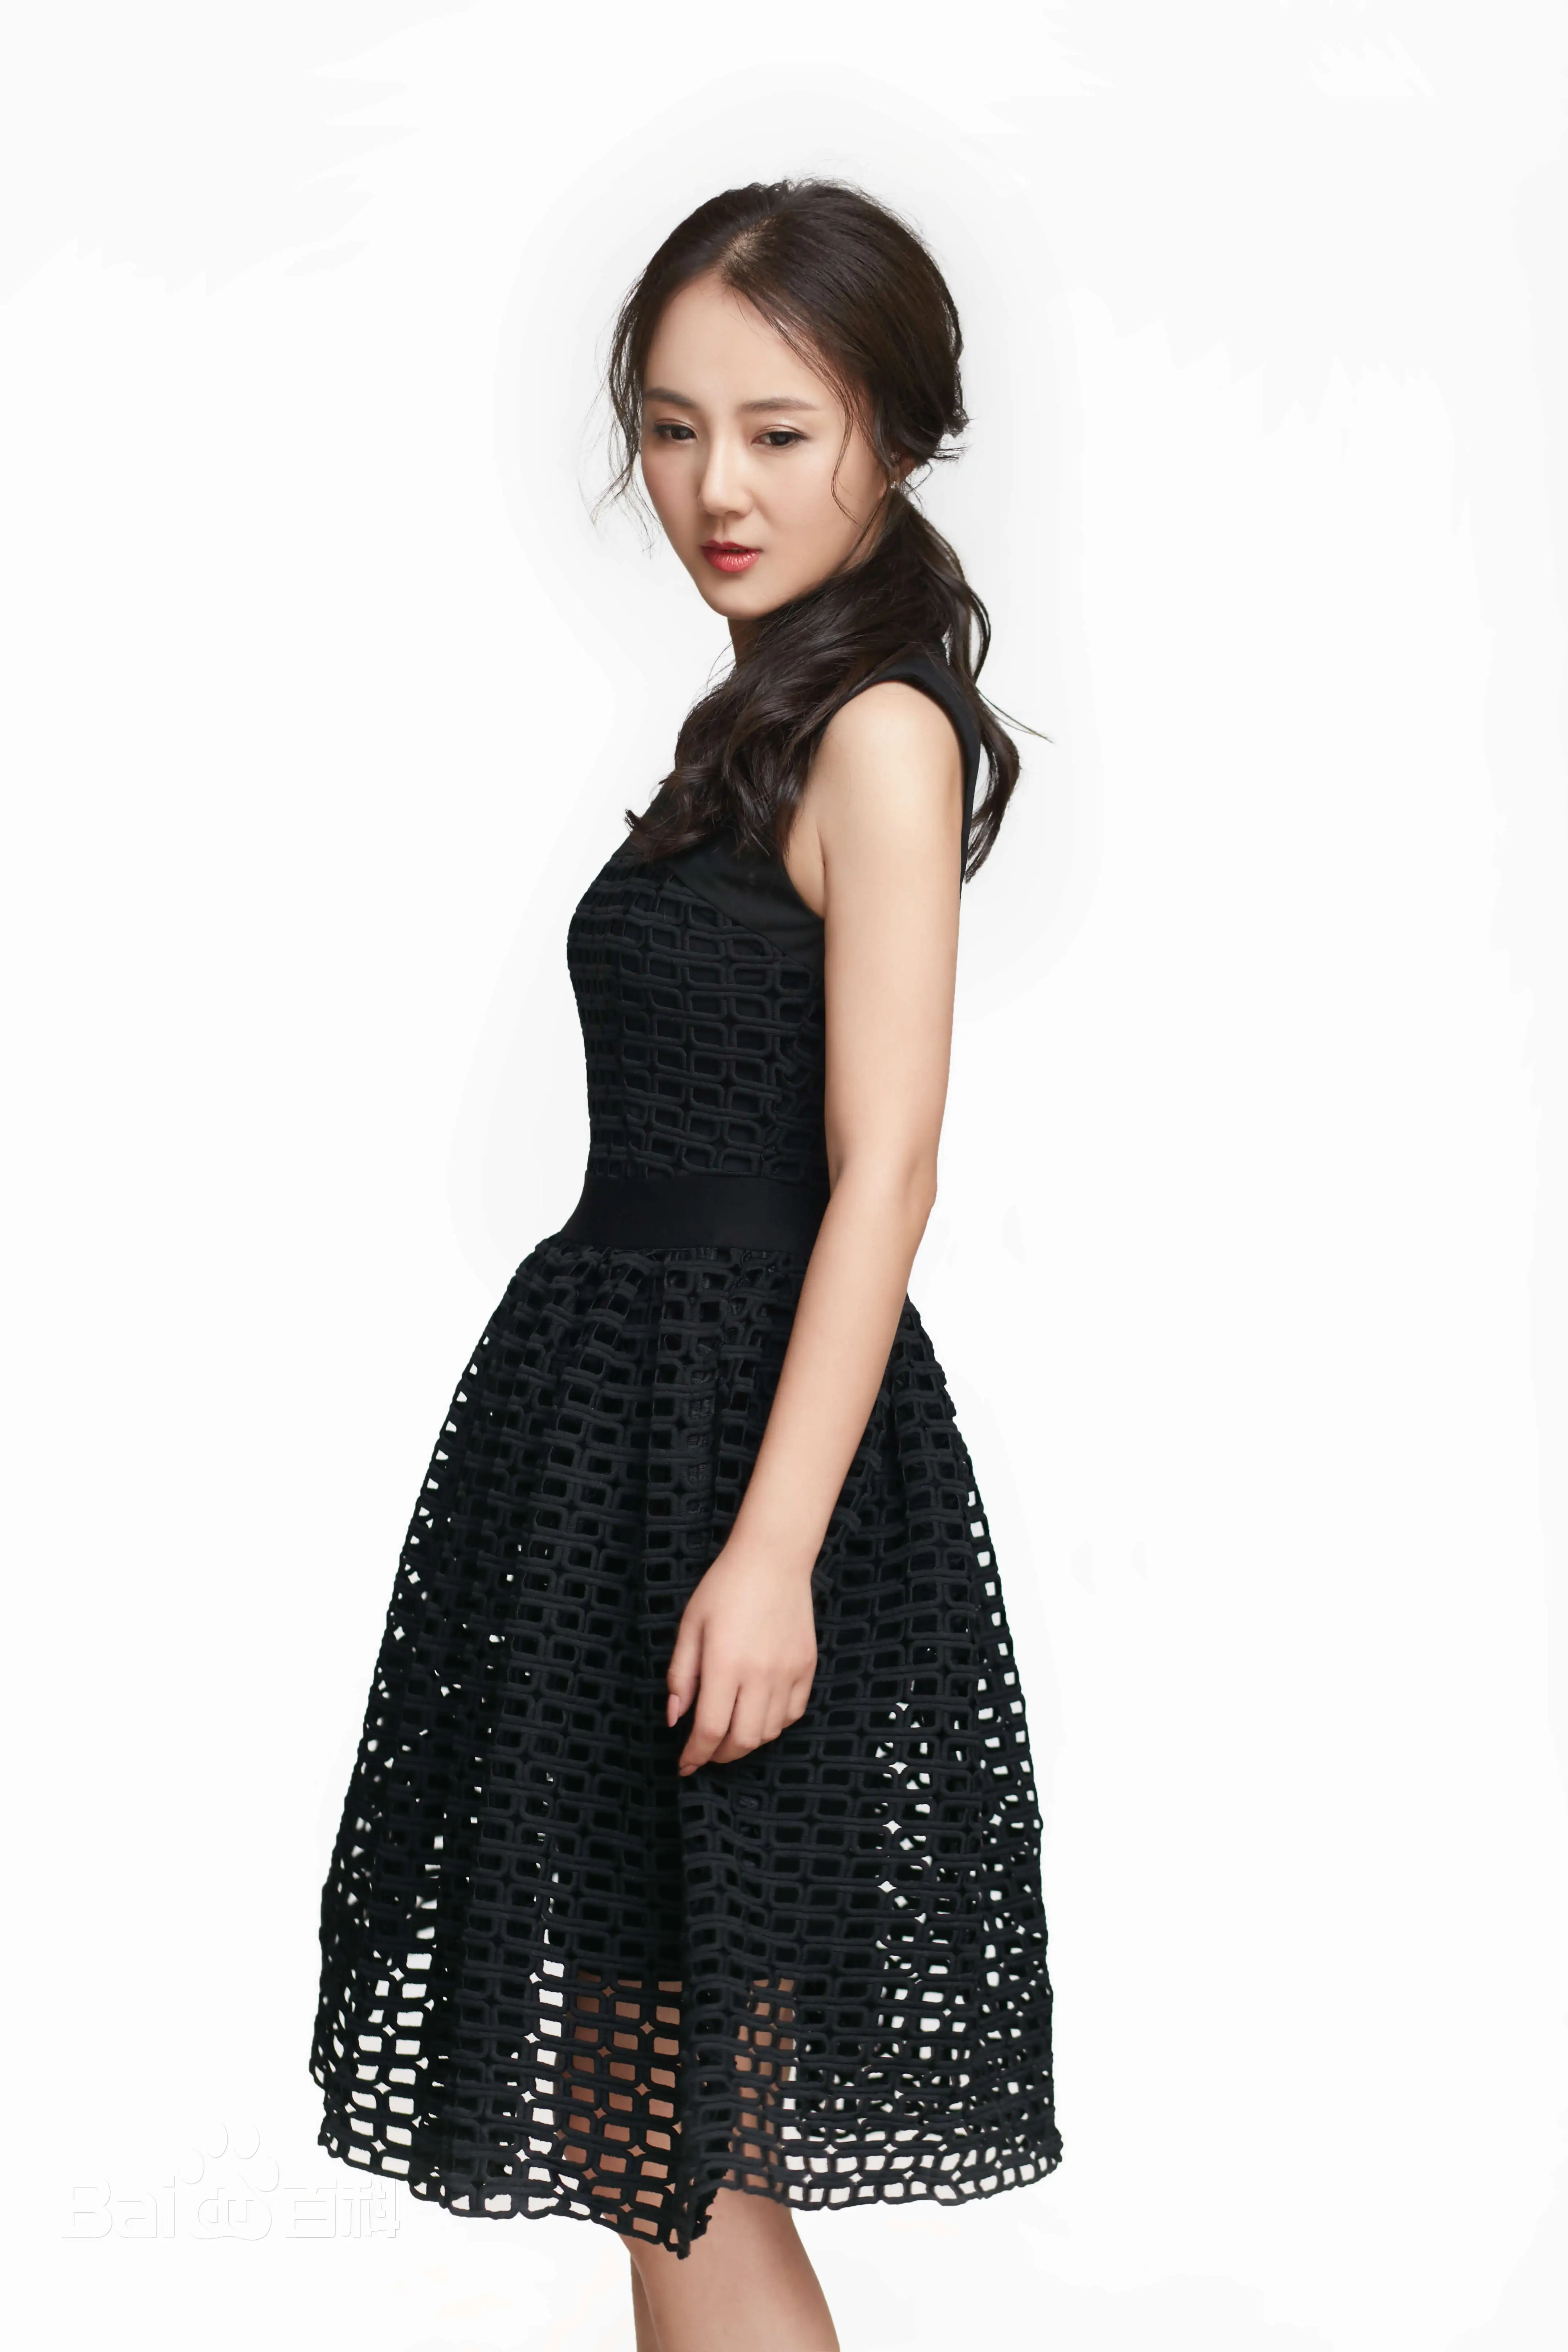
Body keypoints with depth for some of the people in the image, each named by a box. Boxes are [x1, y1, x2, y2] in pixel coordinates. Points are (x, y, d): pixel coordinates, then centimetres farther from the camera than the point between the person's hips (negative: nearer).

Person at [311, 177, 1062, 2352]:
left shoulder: (884, 732, -13)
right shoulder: (759, 724, 15)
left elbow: (884, 1170, -19)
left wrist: (773, 1541, -24)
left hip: (747, 1419, -9)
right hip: (625, 1404, 9)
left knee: (662, 2147, -1)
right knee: (644, 2129, 16)